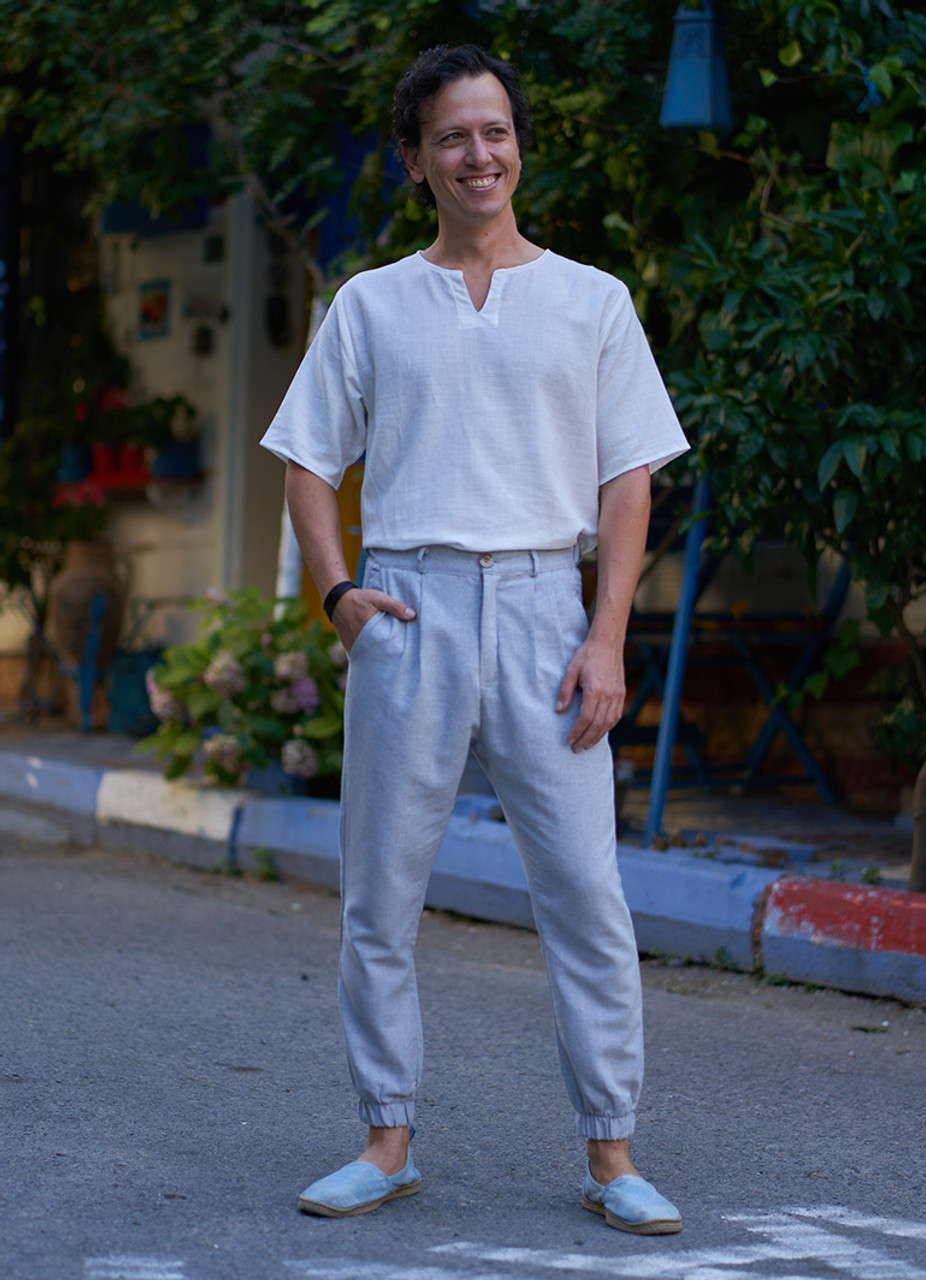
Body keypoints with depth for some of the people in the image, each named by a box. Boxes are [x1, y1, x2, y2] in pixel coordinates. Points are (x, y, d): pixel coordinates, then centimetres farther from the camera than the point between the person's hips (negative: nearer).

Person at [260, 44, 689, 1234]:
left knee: (586, 891, -5)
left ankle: (610, 1155, 3)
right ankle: (388, 1141, 14)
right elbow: (309, 463, 13)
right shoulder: (370, 305, 12)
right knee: (379, 894, 3)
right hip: (407, 609, 1)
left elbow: (627, 482, 6)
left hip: (543, 608, -1)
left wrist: (608, 636, -5)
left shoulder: (591, 302, 10)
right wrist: (337, 591, -3)